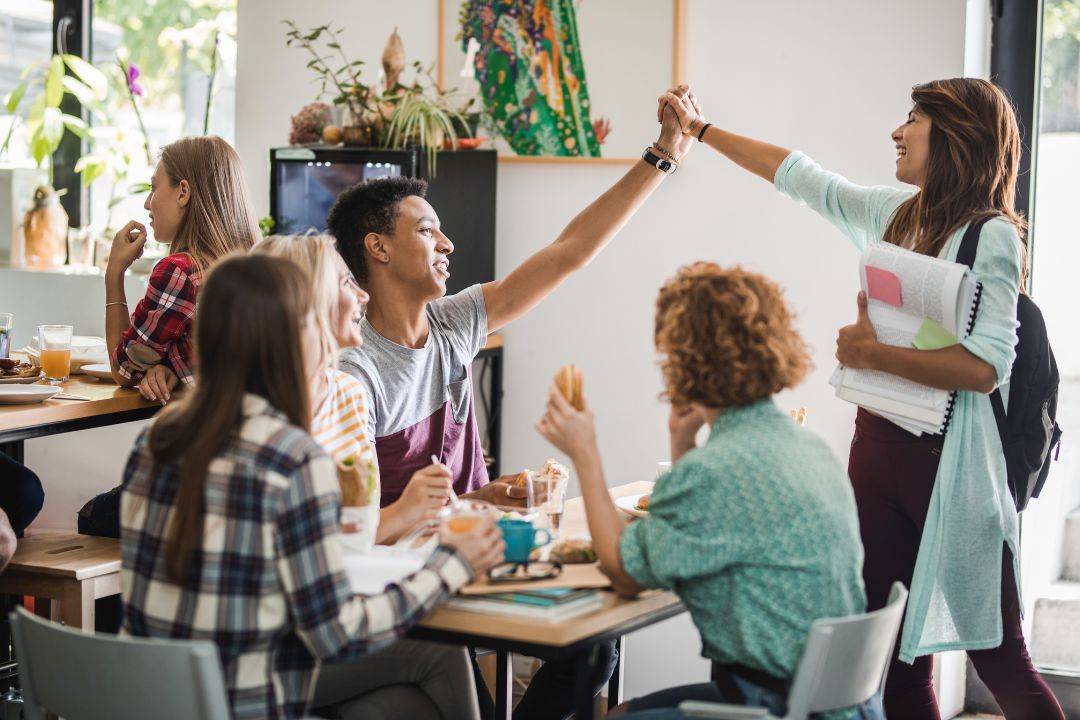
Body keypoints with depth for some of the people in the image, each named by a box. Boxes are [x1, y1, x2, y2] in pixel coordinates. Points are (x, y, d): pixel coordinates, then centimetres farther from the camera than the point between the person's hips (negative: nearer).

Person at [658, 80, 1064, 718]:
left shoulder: (993, 237, -11)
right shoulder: (896, 213, 10)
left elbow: (985, 366, -21)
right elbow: (801, 176, 21)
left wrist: (873, 353, -16)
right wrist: (701, 129, 25)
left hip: (952, 458, -7)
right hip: (880, 444, 7)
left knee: (1000, 659, -2)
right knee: (897, 657, 11)